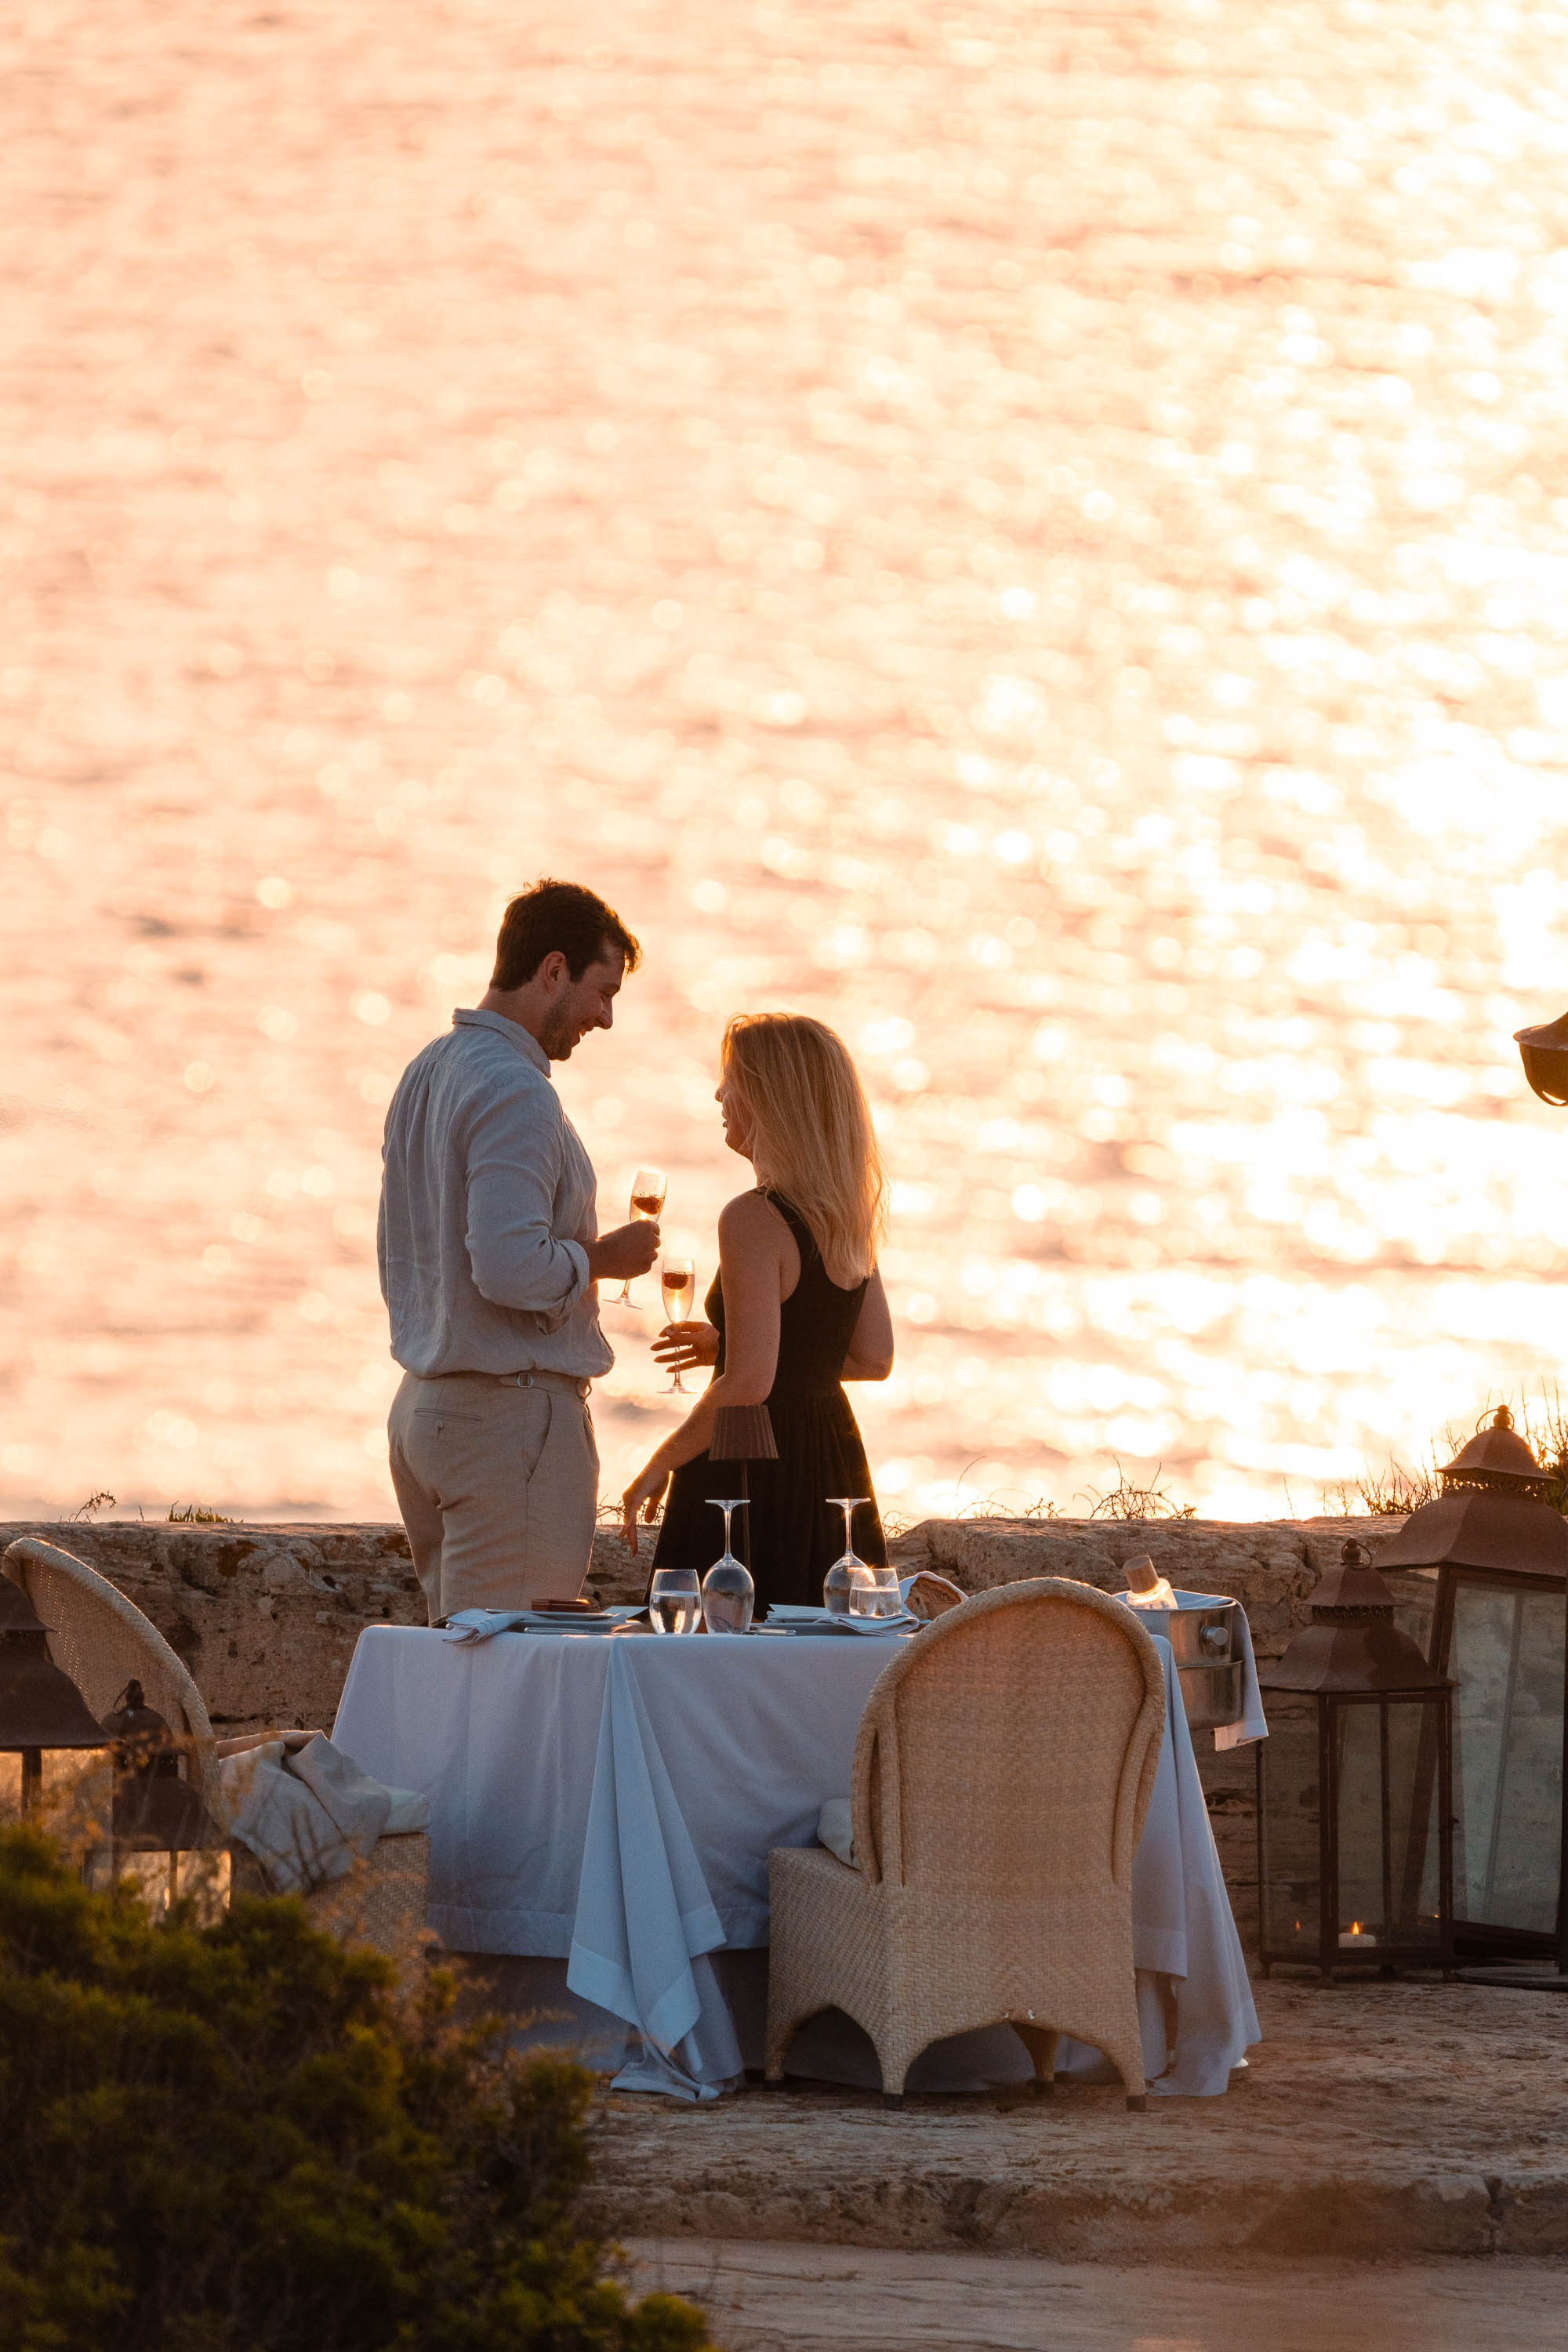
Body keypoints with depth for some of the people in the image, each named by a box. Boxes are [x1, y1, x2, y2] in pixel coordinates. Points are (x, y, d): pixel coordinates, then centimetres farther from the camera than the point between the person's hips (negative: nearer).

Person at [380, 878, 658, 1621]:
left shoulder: (426, 1073, 15)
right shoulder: (515, 1092, -16)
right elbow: (510, 1269, -25)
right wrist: (600, 1258, -8)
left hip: (425, 1406, 10)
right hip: (512, 1409, -10)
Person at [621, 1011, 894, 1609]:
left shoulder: (755, 1222, -16)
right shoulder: (848, 1218, 9)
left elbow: (748, 1383, -20)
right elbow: (873, 1358, 16)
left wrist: (659, 1465, -8)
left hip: (754, 1475, -8)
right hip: (832, 1463, 8)